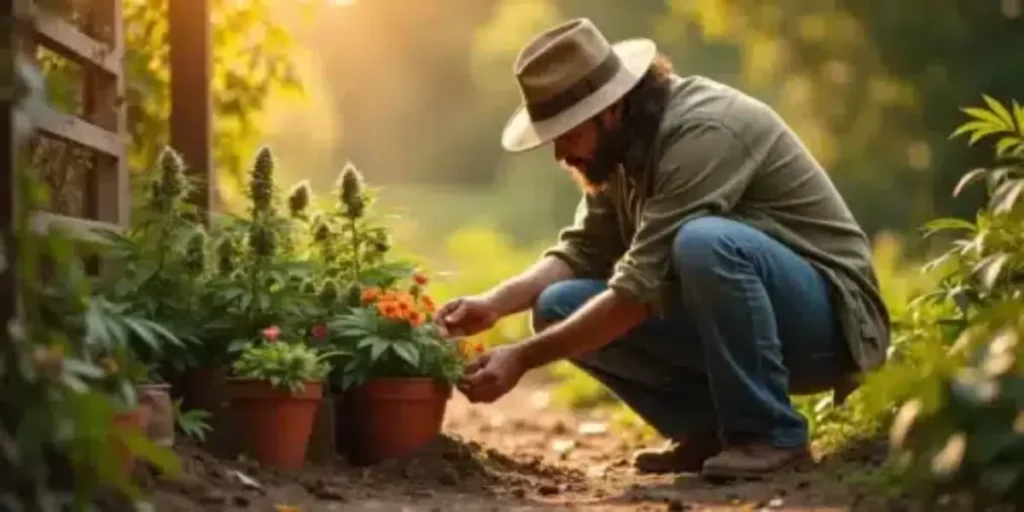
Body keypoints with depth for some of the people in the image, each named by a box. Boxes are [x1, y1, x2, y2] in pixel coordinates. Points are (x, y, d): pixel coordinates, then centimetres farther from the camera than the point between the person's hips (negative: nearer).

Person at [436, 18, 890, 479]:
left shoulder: (703, 131, -24)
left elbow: (642, 286, -28)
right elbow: (582, 251, 4)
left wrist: (523, 357, -27)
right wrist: (494, 303, -14)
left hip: (825, 315, -8)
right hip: (740, 322, 8)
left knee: (704, 241, -38)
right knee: (561, 307, -8)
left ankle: (769, 433, -21)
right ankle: (709, 428, -1)